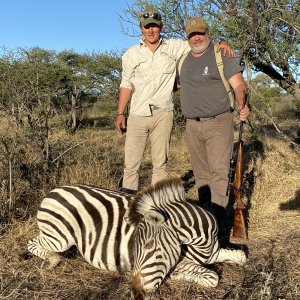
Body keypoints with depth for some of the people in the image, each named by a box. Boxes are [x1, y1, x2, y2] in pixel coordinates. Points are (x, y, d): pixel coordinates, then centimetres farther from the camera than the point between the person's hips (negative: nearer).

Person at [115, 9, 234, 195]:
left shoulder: (174, 47, 5)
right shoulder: (131, 54, 8)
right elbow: (126, 85, 10)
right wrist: (120, 113, 6)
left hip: (162, 113, 0)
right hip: (138, 114, 1)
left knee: (160, 162, 6)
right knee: (131, 162, 1)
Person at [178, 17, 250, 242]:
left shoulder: (221, 55, -1)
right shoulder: (184, 59, 14)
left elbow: (239, 84, -6)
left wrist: (243, 106, -22)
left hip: (219, 123, -5)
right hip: (193, 126, 5)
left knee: (218, 171, -10)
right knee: (201, 173, 11)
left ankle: (219, 218, -5)